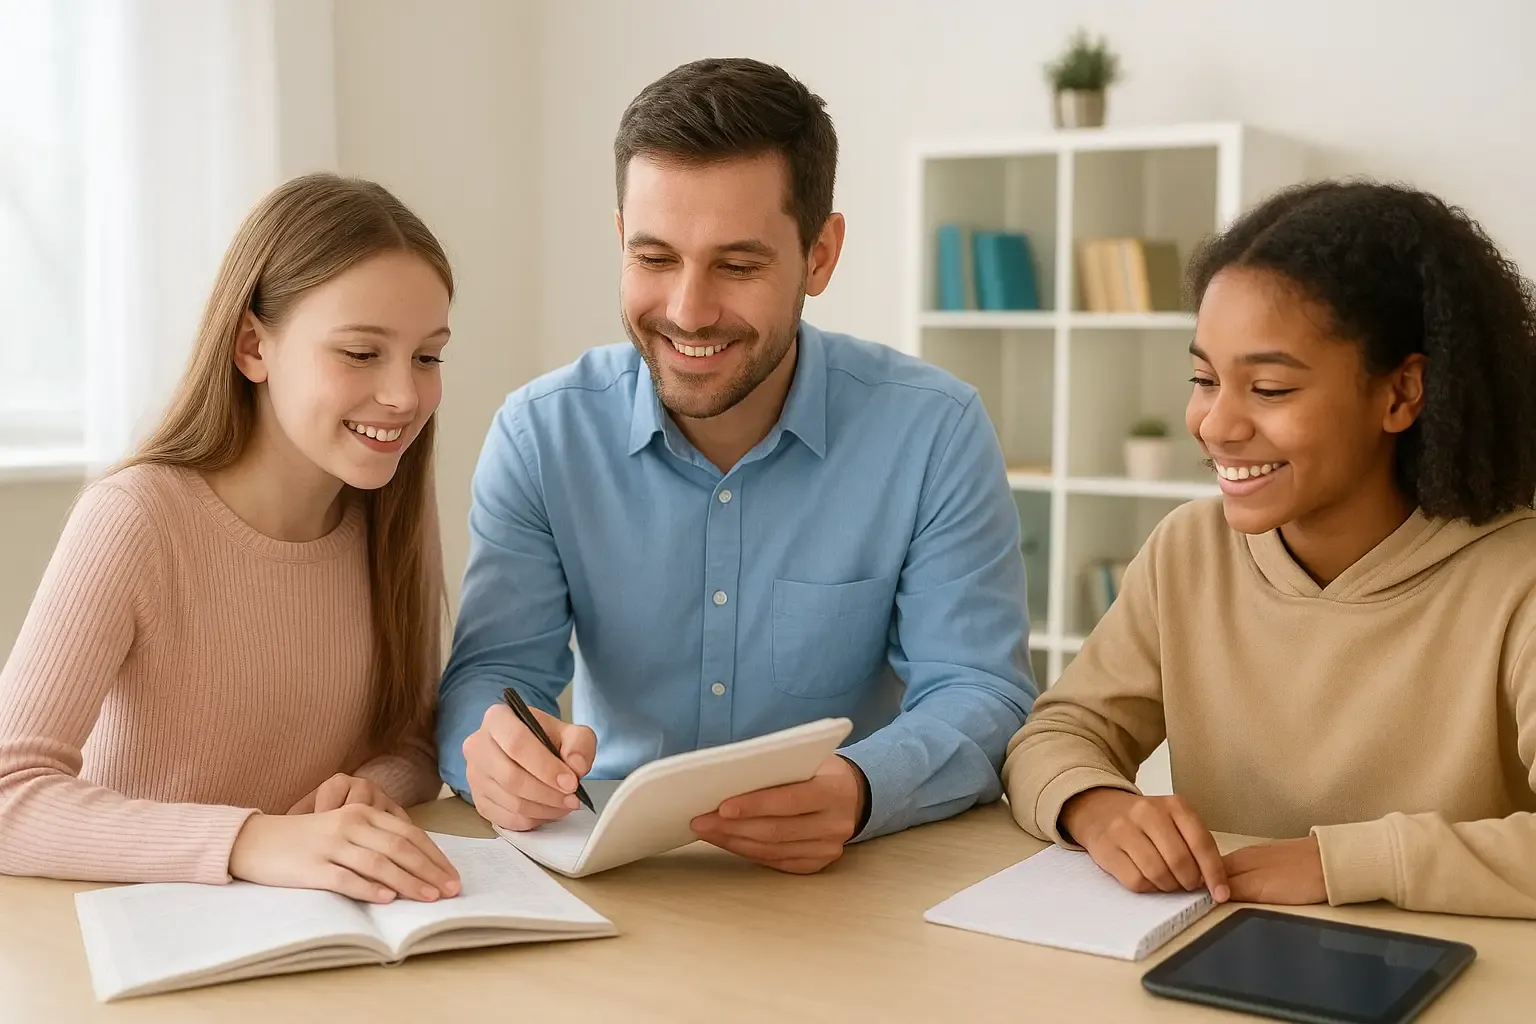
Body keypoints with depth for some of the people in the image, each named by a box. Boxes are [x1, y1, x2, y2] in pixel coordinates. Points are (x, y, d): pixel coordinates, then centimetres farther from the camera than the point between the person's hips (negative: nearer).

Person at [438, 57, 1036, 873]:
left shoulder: (936, 433, -9)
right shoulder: (540, 435, -4)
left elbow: (978, 696, -11)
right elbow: (489, 675, -5)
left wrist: (860, 791, -33)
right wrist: (496, 748, -30)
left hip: (859, 875, 0)